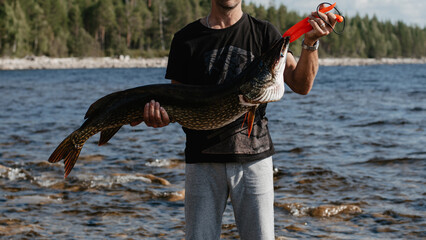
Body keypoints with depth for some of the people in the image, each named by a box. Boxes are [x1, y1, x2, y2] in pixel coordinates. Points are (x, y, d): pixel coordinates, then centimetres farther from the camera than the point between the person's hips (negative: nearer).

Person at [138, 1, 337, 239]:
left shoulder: (263, 32, 6)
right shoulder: (186, 39, 6)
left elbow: (301, 85, -4)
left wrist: (310, 43, -20)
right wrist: (161, 116, -15)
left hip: (253, 156, 0)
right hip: (203, 160, 0)